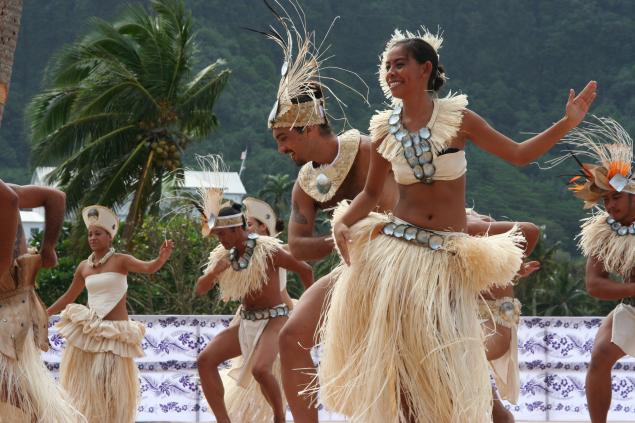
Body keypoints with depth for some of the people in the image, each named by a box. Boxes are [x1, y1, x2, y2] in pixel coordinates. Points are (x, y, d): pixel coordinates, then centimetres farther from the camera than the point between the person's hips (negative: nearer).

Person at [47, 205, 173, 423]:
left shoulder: (121, 260, -5)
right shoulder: (83, 267, 8)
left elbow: (148, 267, -24)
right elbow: (69, 296, 21)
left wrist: (161, 259, -45)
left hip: (115, 332, -5)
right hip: (87, 330, 5)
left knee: (110, 384, -8)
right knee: (83, 383, 5)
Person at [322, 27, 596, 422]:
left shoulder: (456, 118, -4)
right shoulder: (386, 130, 2)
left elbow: (518, 154, -1)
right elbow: (371, 193, 11)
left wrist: (567, 123, -12)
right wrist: (343, 223, -7)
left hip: (446, 255, -2)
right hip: (395, 247, 2)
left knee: (439, 356, -4)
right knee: (394, 351, -1)